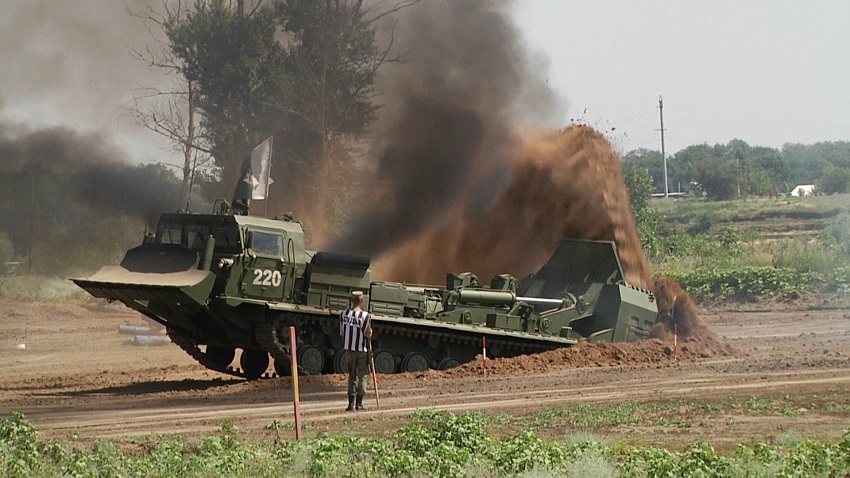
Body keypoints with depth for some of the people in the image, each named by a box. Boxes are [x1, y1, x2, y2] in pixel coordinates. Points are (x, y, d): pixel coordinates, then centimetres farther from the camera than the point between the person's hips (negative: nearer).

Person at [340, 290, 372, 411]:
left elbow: (342, 332, 1)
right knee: (362, 376, 7)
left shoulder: (343, 314, -3)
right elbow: (368, 335, -15)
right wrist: (370, 331, 6)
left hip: (349, 348, 4)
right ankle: (359, 403, 6)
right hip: (361, 349, -4)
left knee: (352, 376, 13)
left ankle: (351, 403, 8)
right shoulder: (365, 316, -16)